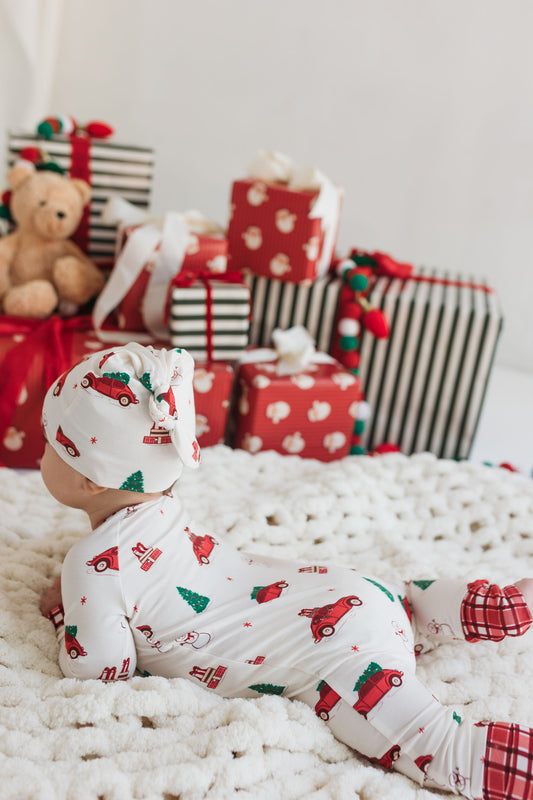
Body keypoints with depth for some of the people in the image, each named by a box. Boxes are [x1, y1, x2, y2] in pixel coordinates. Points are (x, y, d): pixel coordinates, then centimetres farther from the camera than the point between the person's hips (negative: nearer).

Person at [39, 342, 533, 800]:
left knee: (437, 749, -11)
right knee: (408, 601, 35)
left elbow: (101, 667, -6)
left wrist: (64, 612, 11)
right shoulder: (160, 506, 10)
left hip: (338, 653, -9)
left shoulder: (95, 563, -15)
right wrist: (83, 592, 23)